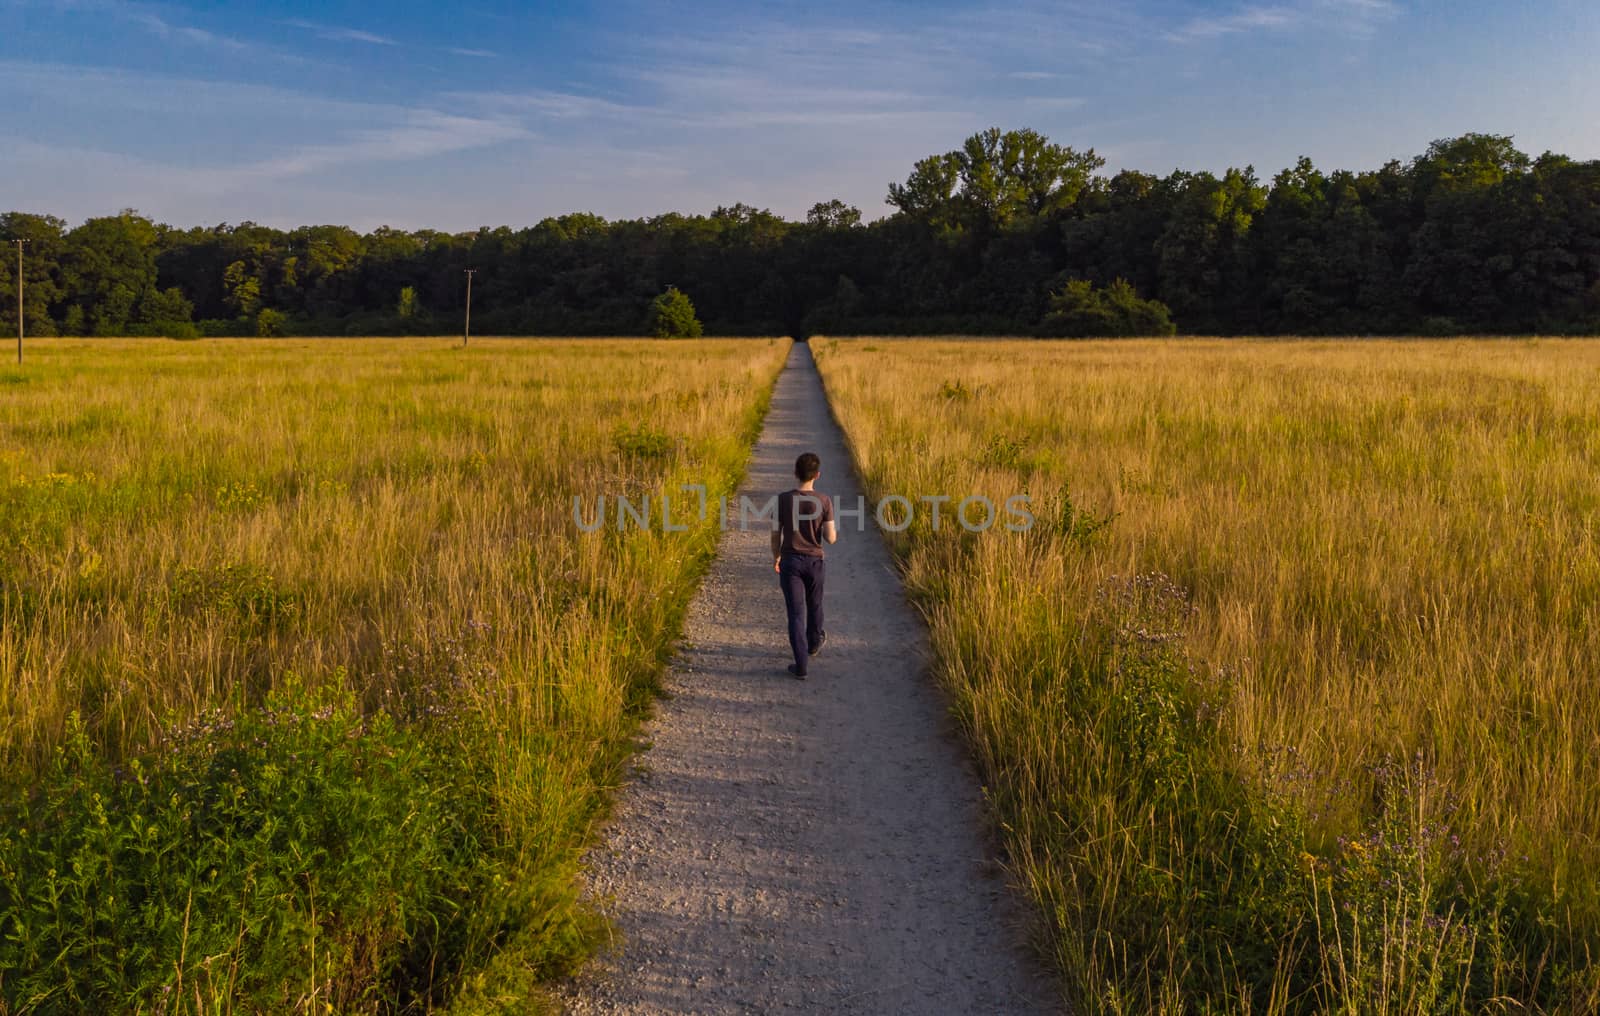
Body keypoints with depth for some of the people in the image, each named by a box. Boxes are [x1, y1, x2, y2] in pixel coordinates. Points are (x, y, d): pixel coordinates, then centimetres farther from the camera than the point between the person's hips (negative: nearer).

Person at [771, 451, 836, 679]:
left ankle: (801, 665, 0)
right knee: (814, 605, 24)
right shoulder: (824, 501, -12)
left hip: (790, 561, -1)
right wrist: (833, 530, 12)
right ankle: (814, 642, 47)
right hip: (815, 561, 1)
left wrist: (776, 557, 13)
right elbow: (830, 538, -12)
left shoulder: (783, 499, -10)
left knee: (796, 612, 2)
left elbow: (776, 533, -3)